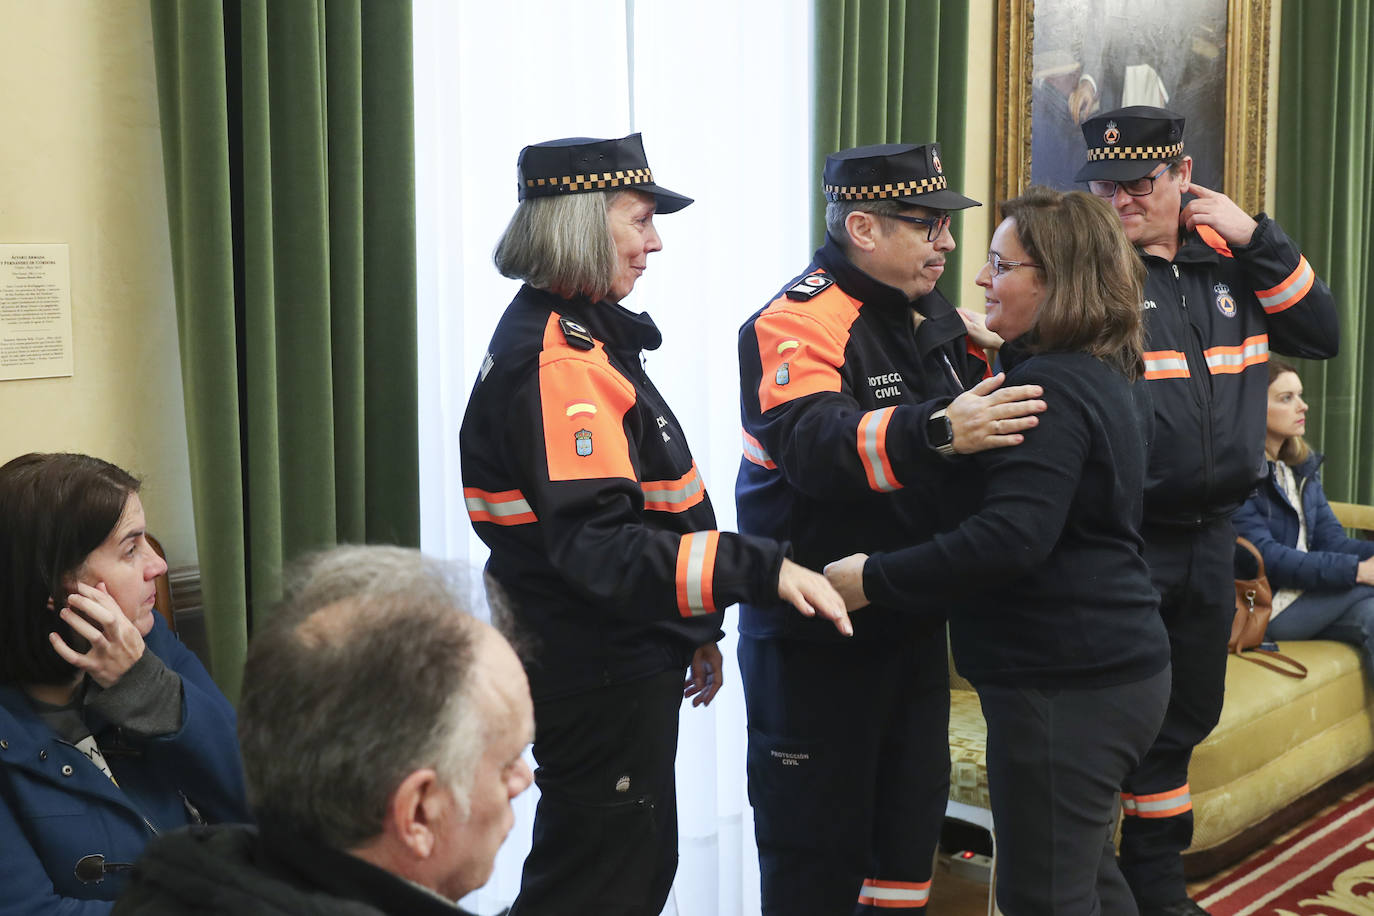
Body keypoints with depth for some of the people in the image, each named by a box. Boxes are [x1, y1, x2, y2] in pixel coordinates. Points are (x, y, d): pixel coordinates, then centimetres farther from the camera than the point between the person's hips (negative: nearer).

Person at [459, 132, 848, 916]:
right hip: (597, 682, -11)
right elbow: (597, 546, -32)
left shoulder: (582, 335, 12)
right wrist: (760, 569, -35)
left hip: (625, 663, 11)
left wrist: (693, 629, 22)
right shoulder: (559, 363, -22)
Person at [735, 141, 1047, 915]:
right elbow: (814, 444, -36)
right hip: (815, 634, -8)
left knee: (912, 818, 19)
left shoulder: (934, 315, 10)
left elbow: (985, 426, 22)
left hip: (913, 619, 8)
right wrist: (936, 431, -49)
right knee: (817, 848, 1)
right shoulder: (800, 321, -17)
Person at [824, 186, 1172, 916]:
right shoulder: (1098, 377, 14)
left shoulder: (1050, 388, -19)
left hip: (1067, 682, -11)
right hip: (1105, 664, 11)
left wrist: (876, 580, -22)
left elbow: (1010, 538, -29)